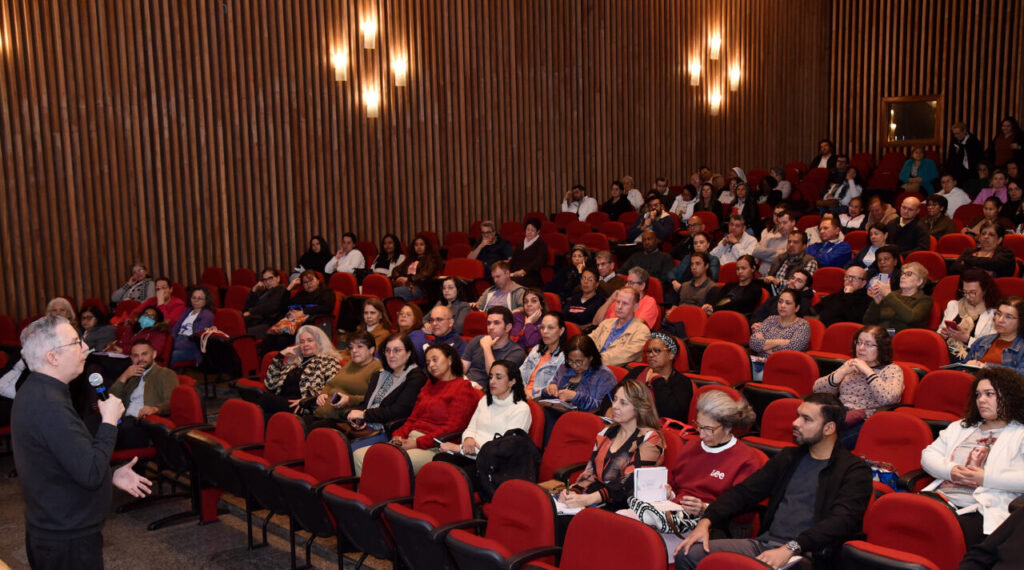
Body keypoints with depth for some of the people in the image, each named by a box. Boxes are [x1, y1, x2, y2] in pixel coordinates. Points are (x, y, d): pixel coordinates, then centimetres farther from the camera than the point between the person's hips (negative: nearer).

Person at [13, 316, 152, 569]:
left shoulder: (35, 393, 7)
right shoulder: (49, 405, -27)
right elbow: (91, 474, -28)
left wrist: (111, 474, 11)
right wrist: (110, 421, -18)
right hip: (67, 541, -10)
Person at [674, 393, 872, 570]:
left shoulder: (854, 471, 0)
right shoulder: (788, 457, 20)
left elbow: (841, 522, -16)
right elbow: (744, 491, 16)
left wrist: (789, 549, -27)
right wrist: (706, 522, -1)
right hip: (764, 542, 7)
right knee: (688, 554, -14)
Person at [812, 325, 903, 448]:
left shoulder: (892, 370, 12)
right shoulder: (850, 365, 27)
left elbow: (888, 399, -12)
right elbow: (817, 389, 16)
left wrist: (867, 371, -5)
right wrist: (843, 372, 4)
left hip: (865, 421, -5)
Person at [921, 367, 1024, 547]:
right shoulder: (960, 427, 29)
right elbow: (928, 455, 21)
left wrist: (986, 478, -9)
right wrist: (950, 471, 2)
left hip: (980, 510, -4)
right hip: (941, 498, 5)